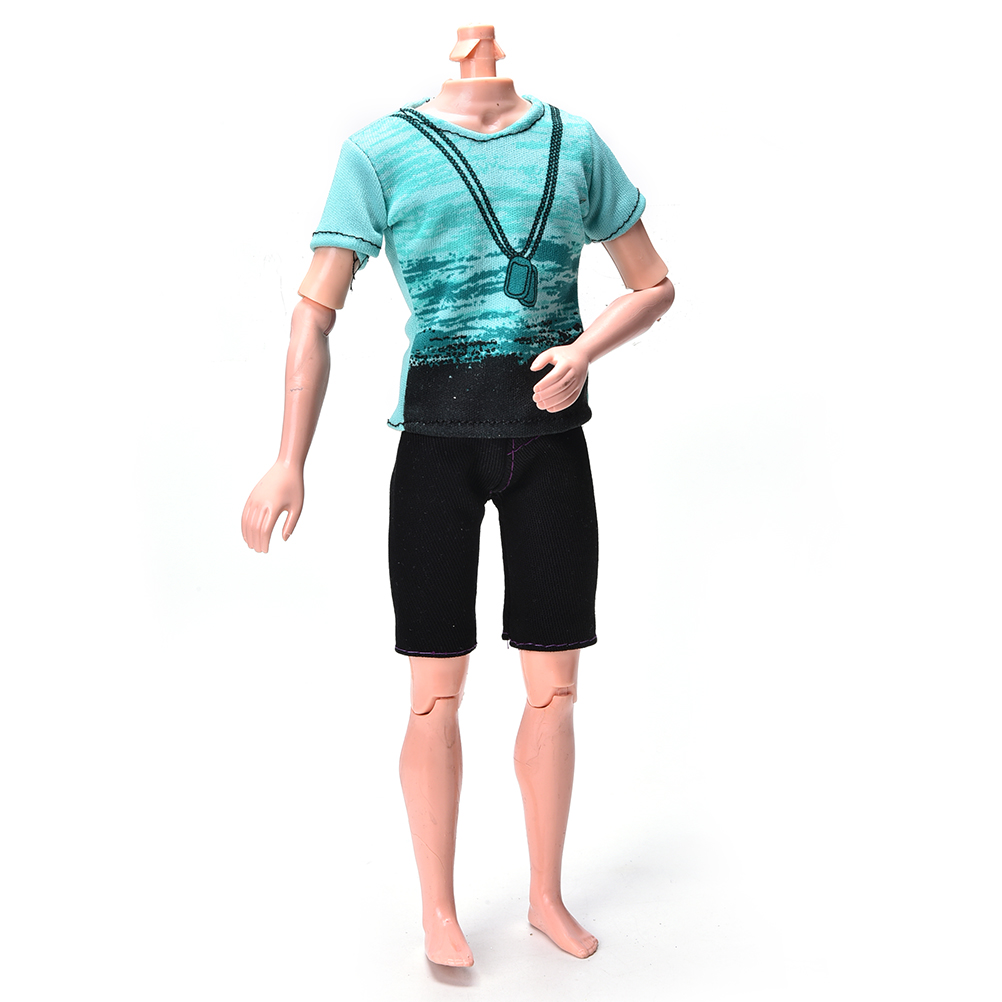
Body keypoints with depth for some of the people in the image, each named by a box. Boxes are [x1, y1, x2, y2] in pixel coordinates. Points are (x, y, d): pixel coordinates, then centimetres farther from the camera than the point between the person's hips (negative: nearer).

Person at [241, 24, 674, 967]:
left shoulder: (574, 142, 9)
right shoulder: (381, 149, 1)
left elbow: (655, 285, 15)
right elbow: (315, 313, -2)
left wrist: (586, 350, -6)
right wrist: (289, 465, -9)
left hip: (550, 437, 3)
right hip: (436, 439, -2)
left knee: (555, 685, 7)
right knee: (437, 692, 2)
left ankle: (546, 895, 26)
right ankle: (437, 907, 21)